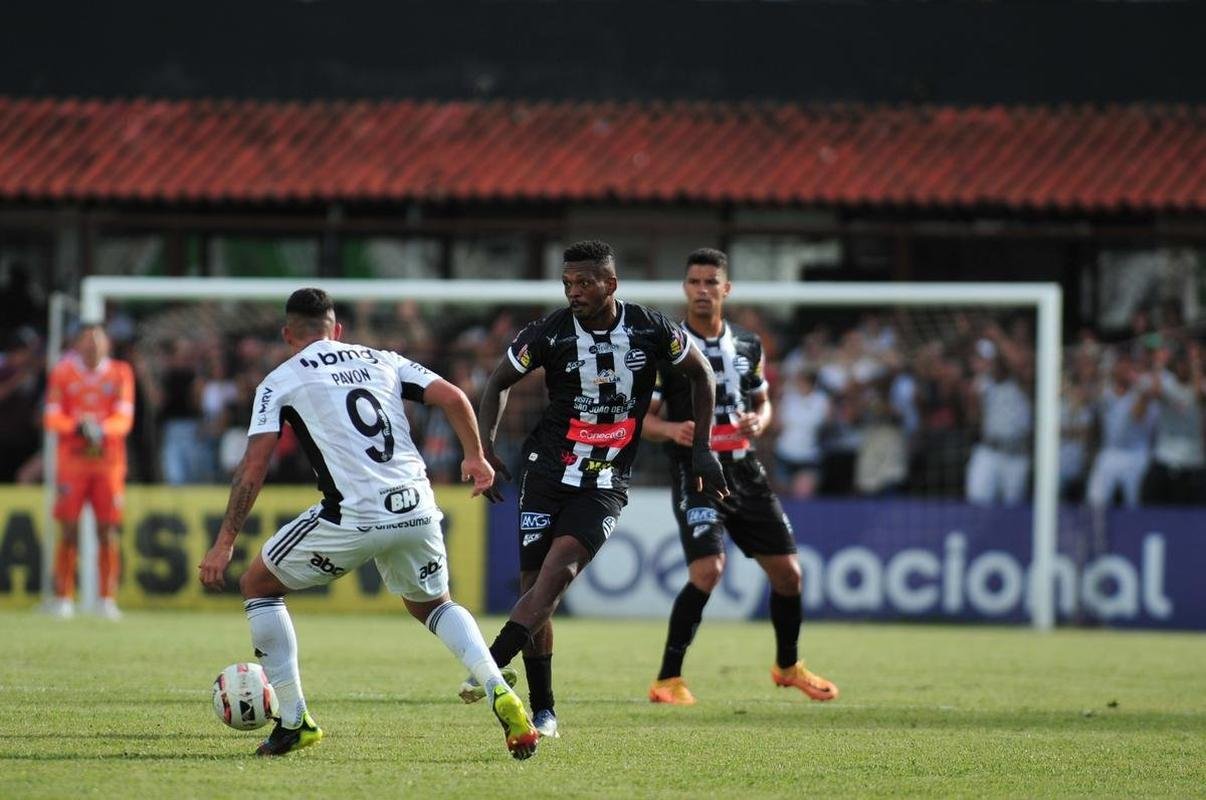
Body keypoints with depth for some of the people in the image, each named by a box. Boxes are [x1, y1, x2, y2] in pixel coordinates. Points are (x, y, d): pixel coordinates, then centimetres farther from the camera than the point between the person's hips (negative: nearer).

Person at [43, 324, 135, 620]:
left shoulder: (120, 374, 5)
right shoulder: (63, 372, 4)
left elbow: (124, 418, -1)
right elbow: (52, 418, 0)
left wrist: (101, 429, -21)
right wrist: (77, 426, -18)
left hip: (109, 460, 1)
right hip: (72, 461, -1)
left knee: (108, 532, -2)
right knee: (68, 531, -4)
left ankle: (107, 599, 4)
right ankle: (63, 598, 2)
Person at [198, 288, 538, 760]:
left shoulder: (281, 381, 8)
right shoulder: (380, 360, 19)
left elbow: (253, 469, 1)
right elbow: (451, 397, 9)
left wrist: (225, 543, 5)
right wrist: (475, 457, 23)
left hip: (353, 517, -5)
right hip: (417, 508, 5)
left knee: (257, 585, 17)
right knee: (430, 604, 30)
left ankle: (294, 722, 13)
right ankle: (501, 696, 5)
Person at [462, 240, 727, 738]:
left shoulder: (652, 330, -6)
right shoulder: (550, 333, -6)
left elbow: (700, 375, 13)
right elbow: (498, 383, 9)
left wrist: (702, 448, 9)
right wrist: (483, 446, -4)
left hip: (604, 485, -1)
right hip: (547, 472, 1)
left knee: (558, 571, -22)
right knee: (534, 584, -5)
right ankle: (542, 711, 6)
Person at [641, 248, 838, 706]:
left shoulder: (748, 346, 9)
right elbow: (644, 418, -3)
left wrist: (759, 421, -3)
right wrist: (672, 430, -25)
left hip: (745, 470, 5)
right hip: (695, 473, -5)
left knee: (788, 572, 8)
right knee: (707, 570, -23)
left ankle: (788, 666, 33)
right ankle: (668, 680, -13)